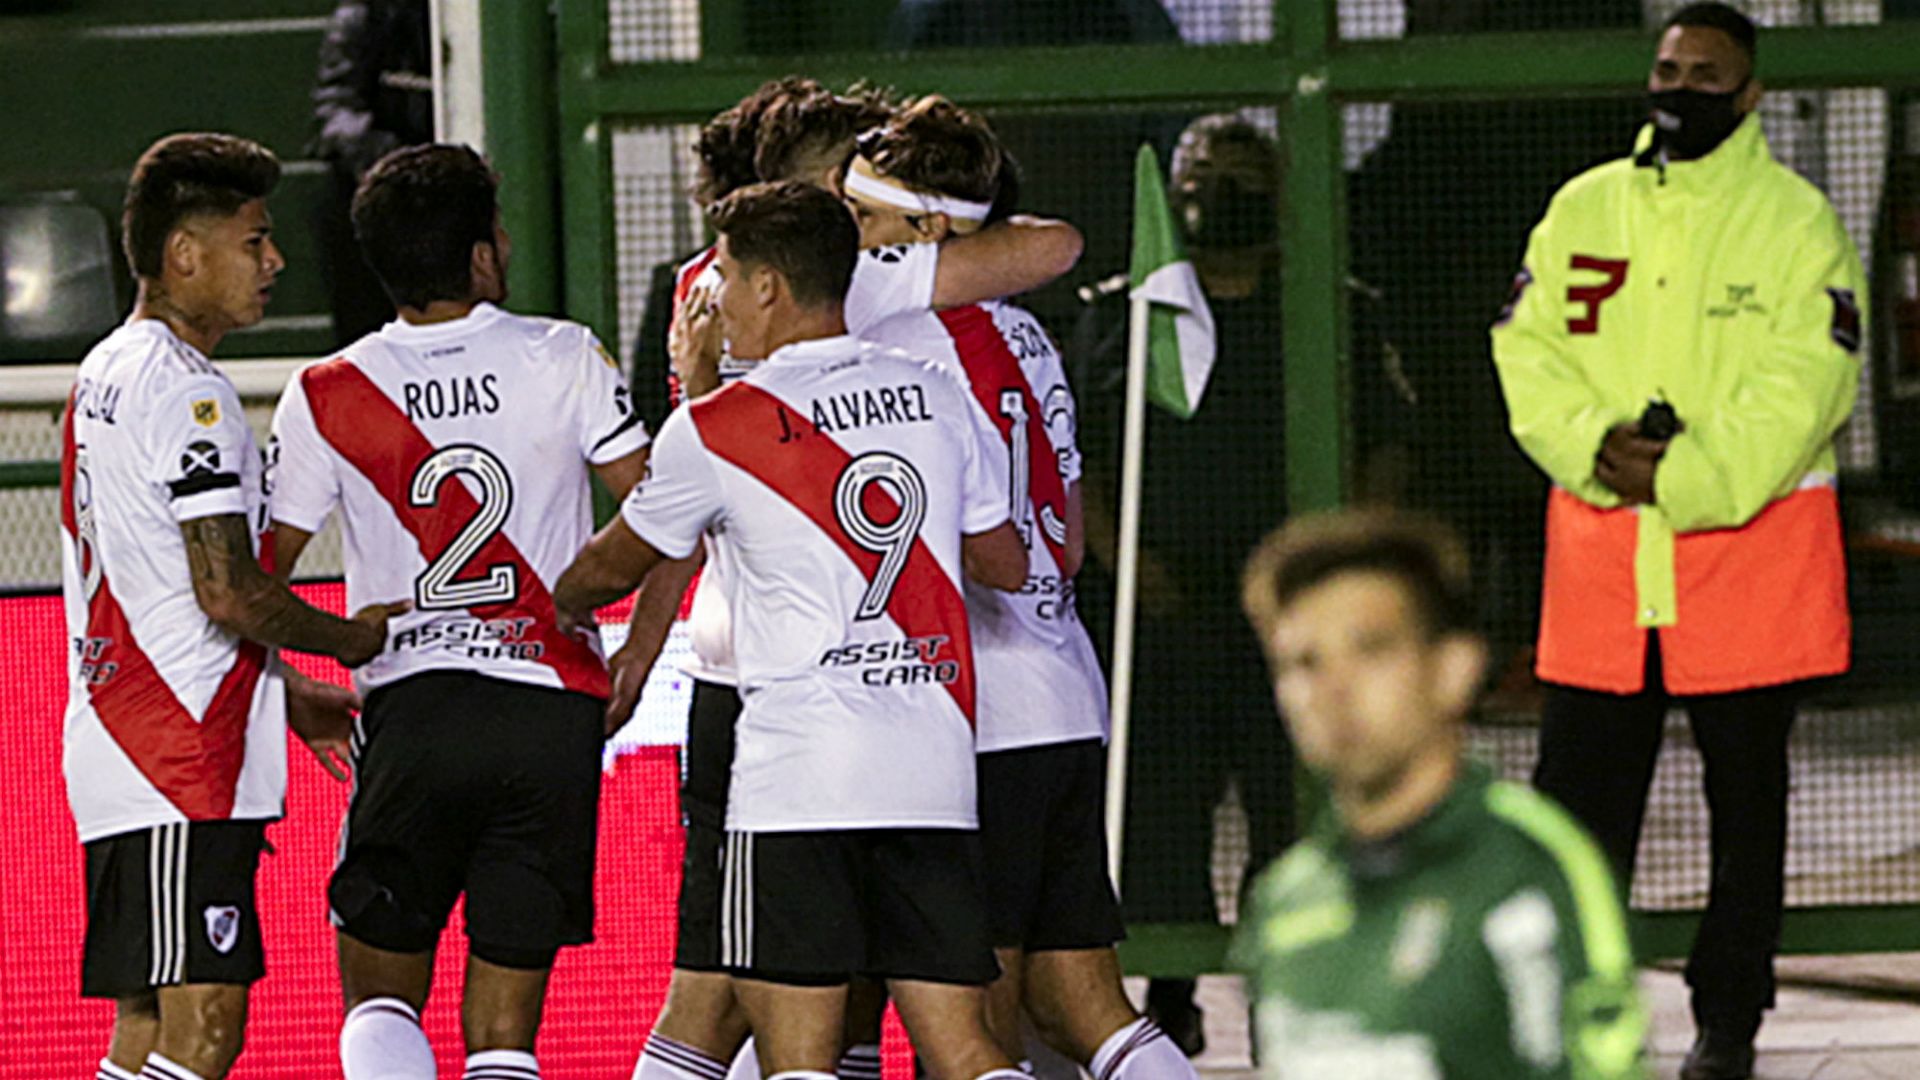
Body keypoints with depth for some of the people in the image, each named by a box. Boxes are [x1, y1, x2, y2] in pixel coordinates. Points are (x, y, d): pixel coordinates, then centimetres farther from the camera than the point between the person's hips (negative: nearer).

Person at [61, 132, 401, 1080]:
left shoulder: (105, 374, 19)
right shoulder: (186, 395, -14)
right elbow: (232, 593, -18)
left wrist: (290, 694, 26)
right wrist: (353, 639, -1)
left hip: (121, 745, 10)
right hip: (181, 755, -10)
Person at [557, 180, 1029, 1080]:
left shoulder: (714, 428, -2)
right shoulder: (939, 397, 9)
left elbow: (615, 567, 15)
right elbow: (1006, 566, 20)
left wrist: (558, 609, 38)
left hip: (797, 769, -4)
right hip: (935, 765, 5)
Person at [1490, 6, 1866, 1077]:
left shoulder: (1795, 220, -3)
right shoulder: (1582, 211, 10)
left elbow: (1803, 384, -11)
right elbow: (1530, 351, 5)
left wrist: (1687, 479, -20)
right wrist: (1594, 447, -14)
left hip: (1752, 540, -3)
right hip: (1597, 550, 3)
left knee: (1746, 792, 5)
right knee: (1579, 781, 3)